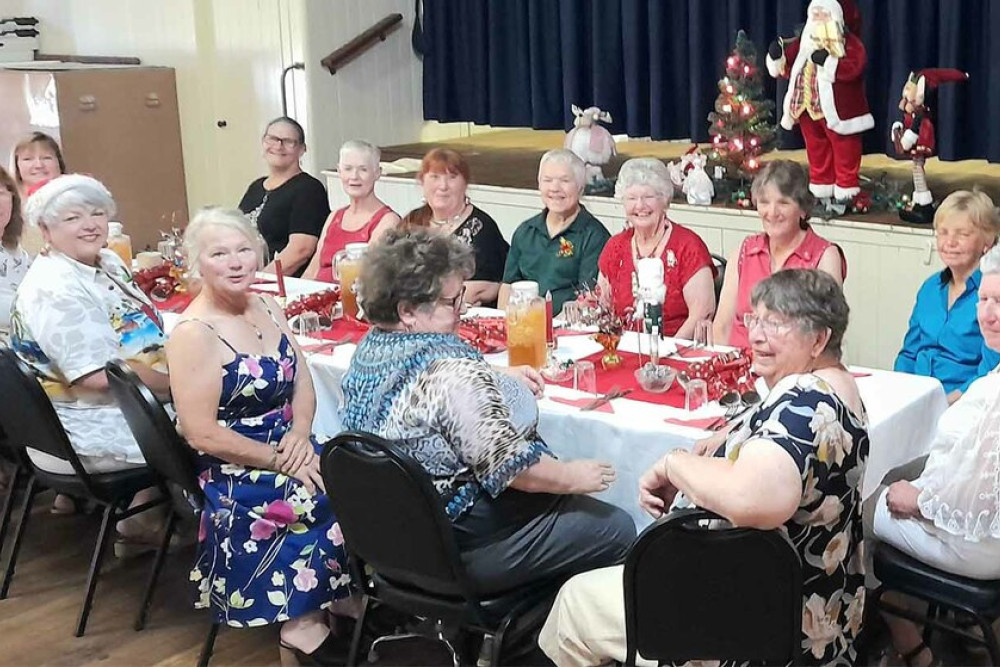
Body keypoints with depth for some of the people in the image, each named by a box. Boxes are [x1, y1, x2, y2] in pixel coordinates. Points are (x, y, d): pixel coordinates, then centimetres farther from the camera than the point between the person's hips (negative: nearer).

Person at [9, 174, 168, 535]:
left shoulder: (107, 261, 5)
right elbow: (100, 375, -28)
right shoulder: (54, 291, -24)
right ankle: (138, 523, 16)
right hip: (87, 434, -9)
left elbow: (137, 326, 16)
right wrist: (176, 383, -18)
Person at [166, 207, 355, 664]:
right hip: (234, 472, -7)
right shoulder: (193, 334, -16)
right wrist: (279, 459, -19)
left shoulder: (267, 309, 6)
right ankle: (304, 623, -8)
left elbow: (302, 384, 10)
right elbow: (201, 434, -19)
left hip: (288, 448, 7)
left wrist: (299, 434, -10)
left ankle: (341, 599, -2)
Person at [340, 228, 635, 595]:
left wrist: (498, 376, 14)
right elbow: (509, 466, -26)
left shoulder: (371, 346, 1)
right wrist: (572, 476, -9)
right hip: (464, 552, -10)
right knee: (617, 528, 2)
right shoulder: (449, 370, -29)